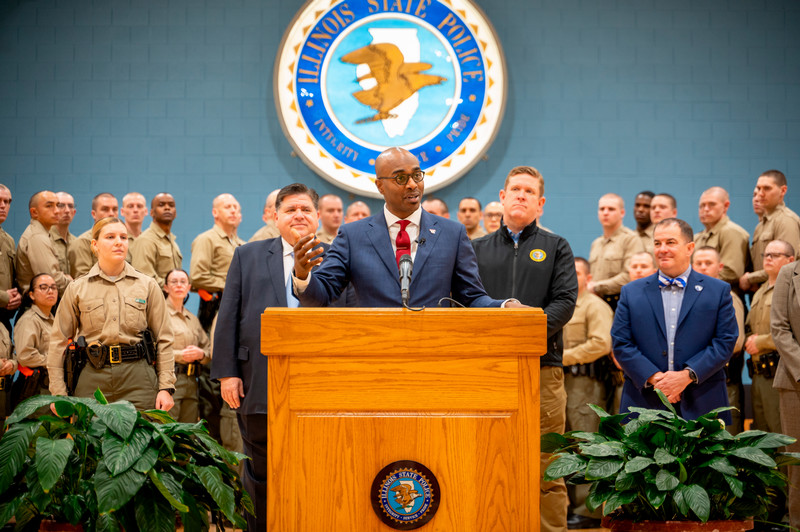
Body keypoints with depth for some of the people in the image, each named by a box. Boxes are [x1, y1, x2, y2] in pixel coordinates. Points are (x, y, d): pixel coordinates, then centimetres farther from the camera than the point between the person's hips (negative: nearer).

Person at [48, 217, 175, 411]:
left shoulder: (147, 286, 8)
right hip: (92, 378, 0)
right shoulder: (77, 289, 7)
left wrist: (166, 387, 1)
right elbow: (58, 342, 8)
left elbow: (164, 339, 8)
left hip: (138, 379, 0)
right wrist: (58, 394, 3)